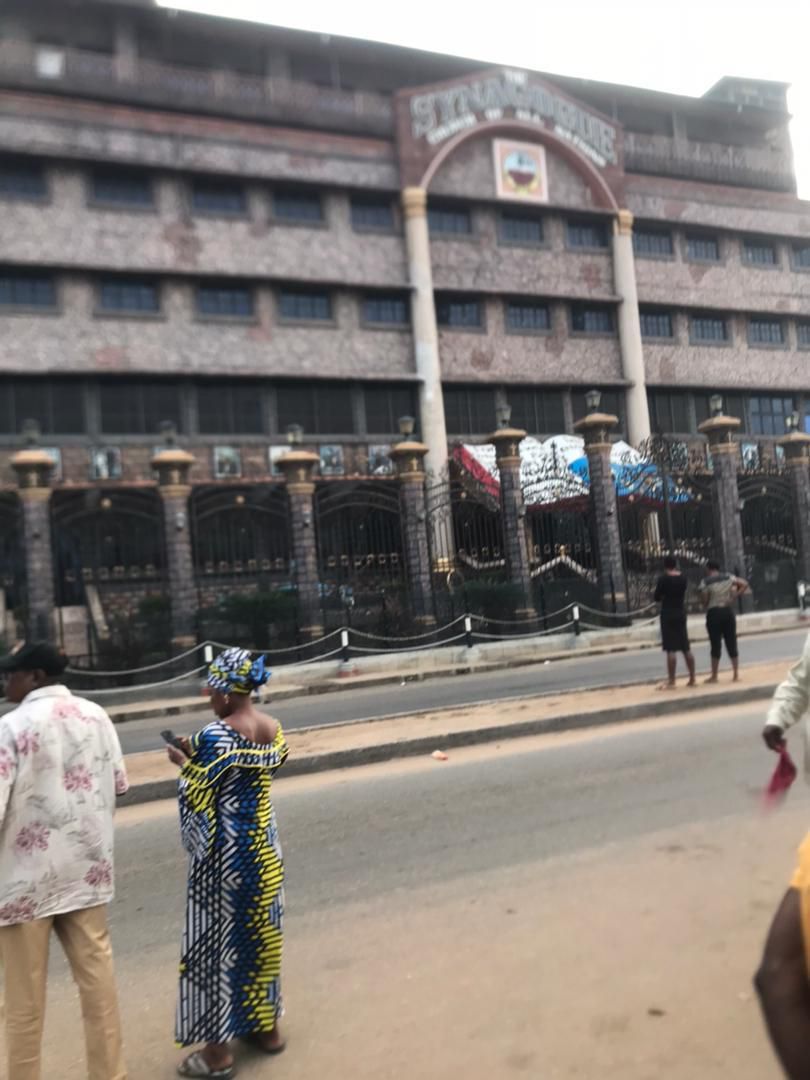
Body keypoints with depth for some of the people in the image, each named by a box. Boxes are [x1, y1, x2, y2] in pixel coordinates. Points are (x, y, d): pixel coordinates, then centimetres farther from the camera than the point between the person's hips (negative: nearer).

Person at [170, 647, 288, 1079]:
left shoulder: (217, 735, -22)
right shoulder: (274, 729, 0)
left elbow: (199, 797, -18)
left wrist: (185, 764, -1)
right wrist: (200, 755, 9)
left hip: (223, 855, -7)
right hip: (264, 848, 7)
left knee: (217, 942, 8)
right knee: (260, 934, 20)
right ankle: (267, 1027, 34)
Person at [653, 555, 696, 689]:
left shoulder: (664, 578, -12)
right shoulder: (683, 577, 4)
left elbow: (656, 598, -6)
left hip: (668, 614, -6)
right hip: (681, 613, 6)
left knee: (671, 649, -5)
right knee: (686, 648, 12)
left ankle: (671, 682, -4)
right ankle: (692, 678, 18)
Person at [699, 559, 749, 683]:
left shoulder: (705, 582, -8)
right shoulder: (728, 577, 5)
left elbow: (704, 601, -10)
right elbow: (744, 584, 1)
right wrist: (733, 597, 1)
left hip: (714, 613, -4)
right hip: (728, 611, 4)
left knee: (716, 645, 1)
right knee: (732, 643, 8)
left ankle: (714, 676, 7)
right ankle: (736, 674, 10)